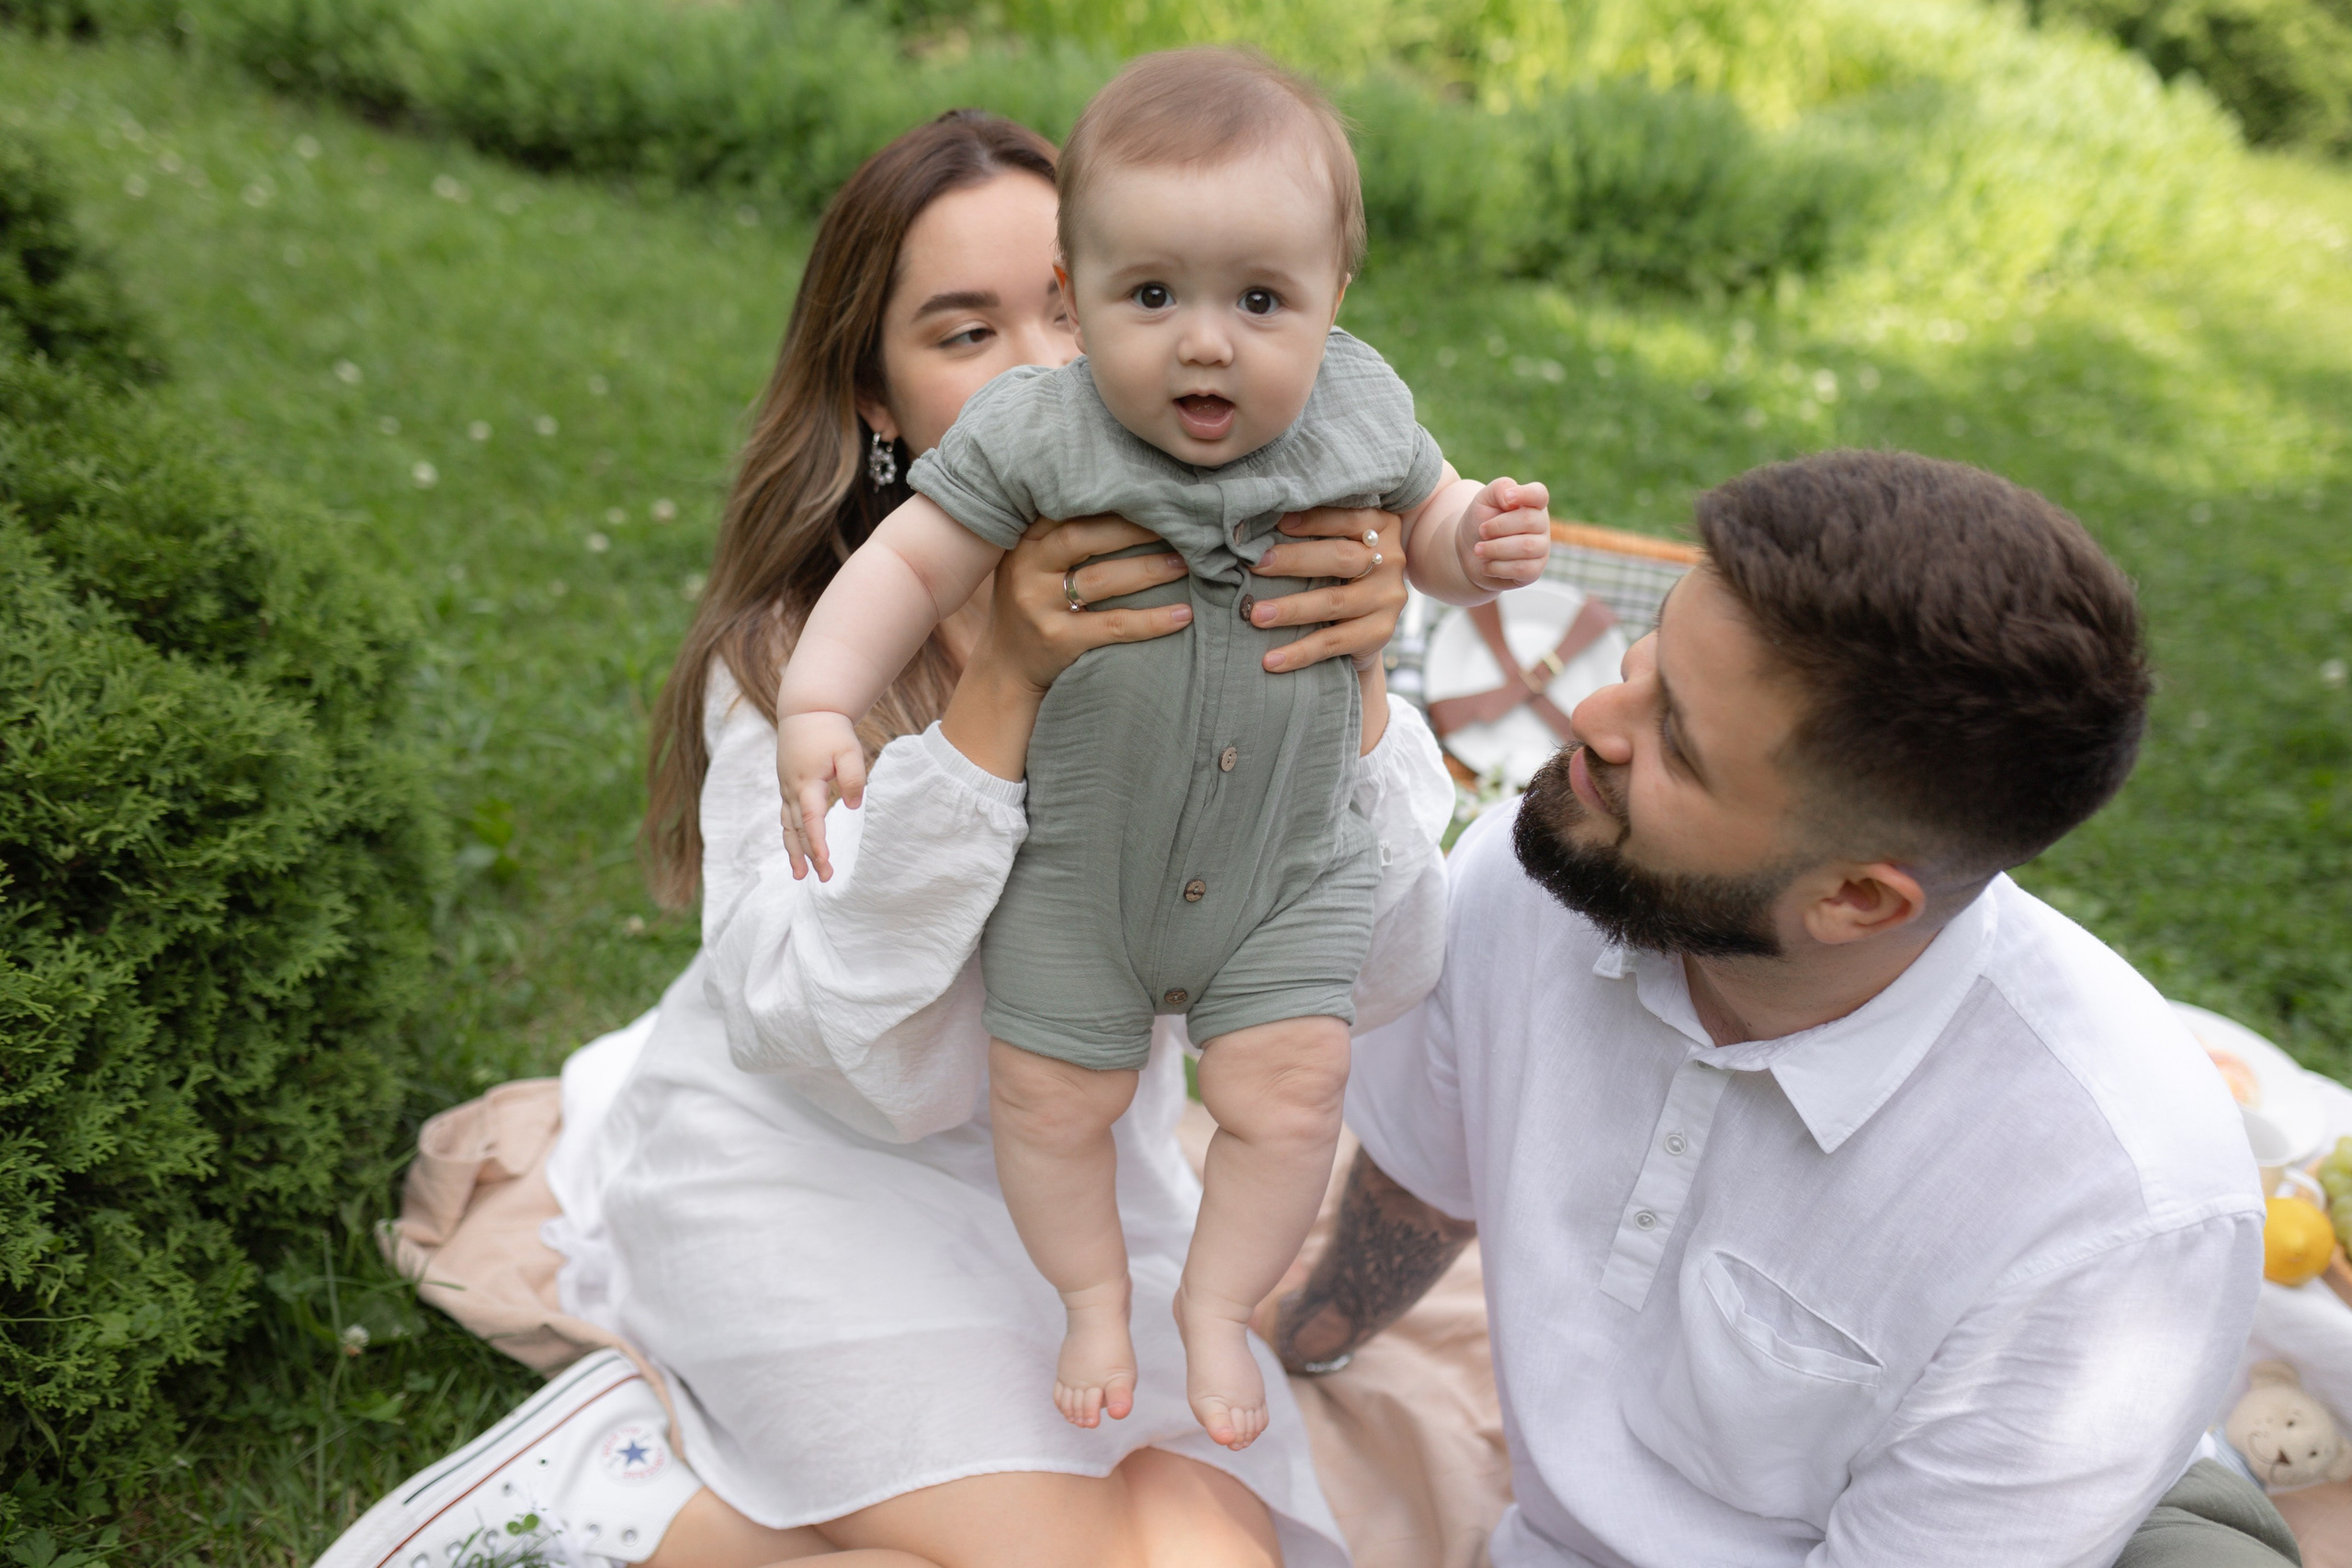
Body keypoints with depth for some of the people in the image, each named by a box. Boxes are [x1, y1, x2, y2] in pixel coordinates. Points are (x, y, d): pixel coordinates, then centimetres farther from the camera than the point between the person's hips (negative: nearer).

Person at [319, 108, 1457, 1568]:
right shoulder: (792, 650, -13)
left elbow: (1377, 979, -14)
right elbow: (850, 1053, -24)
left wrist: (1351, 688, -32)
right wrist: (1000, 689, -33)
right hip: (803, 1173, -3)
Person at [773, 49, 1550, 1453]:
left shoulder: (1358, 407, -10)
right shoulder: (1033, 434, -19)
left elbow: (1423, 517, 8)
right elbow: (911, 563, -12)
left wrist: (1484, 543, -15)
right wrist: (818, 707, -24)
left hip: (1291, 868, 1)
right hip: (1078, 861, -1)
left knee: (1287, 1089, 0)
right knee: (1053, 1094, 9)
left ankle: (1218, 1308, 27)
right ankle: (1095, 1300, 37)